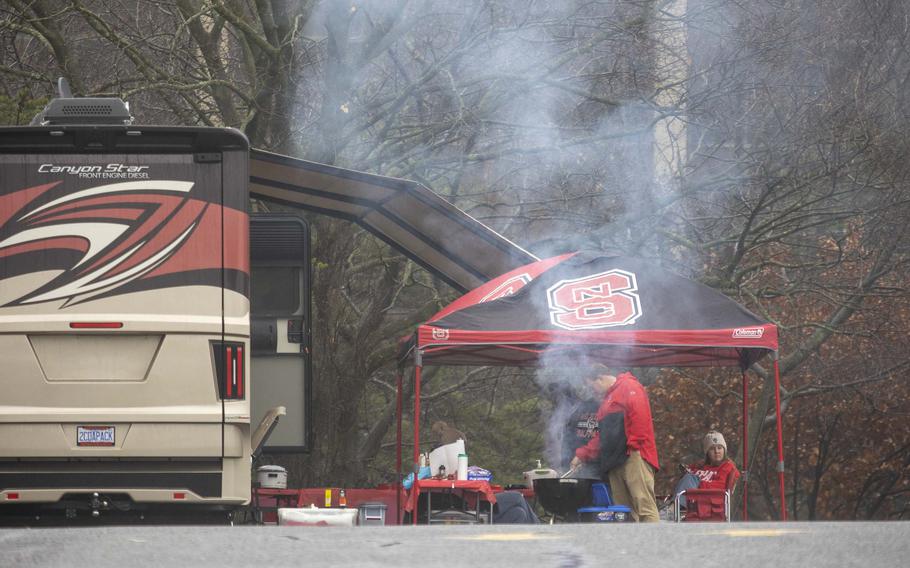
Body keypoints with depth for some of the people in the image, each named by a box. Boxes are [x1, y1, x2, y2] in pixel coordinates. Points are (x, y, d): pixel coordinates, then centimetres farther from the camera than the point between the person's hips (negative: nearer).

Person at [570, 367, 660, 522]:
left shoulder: (629, 387, 1)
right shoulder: (608, 399, 30)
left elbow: (639, 415, -13)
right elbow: (601, 436, 32)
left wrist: (635, 444, -19)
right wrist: (582, 455, 28)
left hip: (633, 457, -9)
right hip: (615, 462, 9)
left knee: (645, 508, -17)